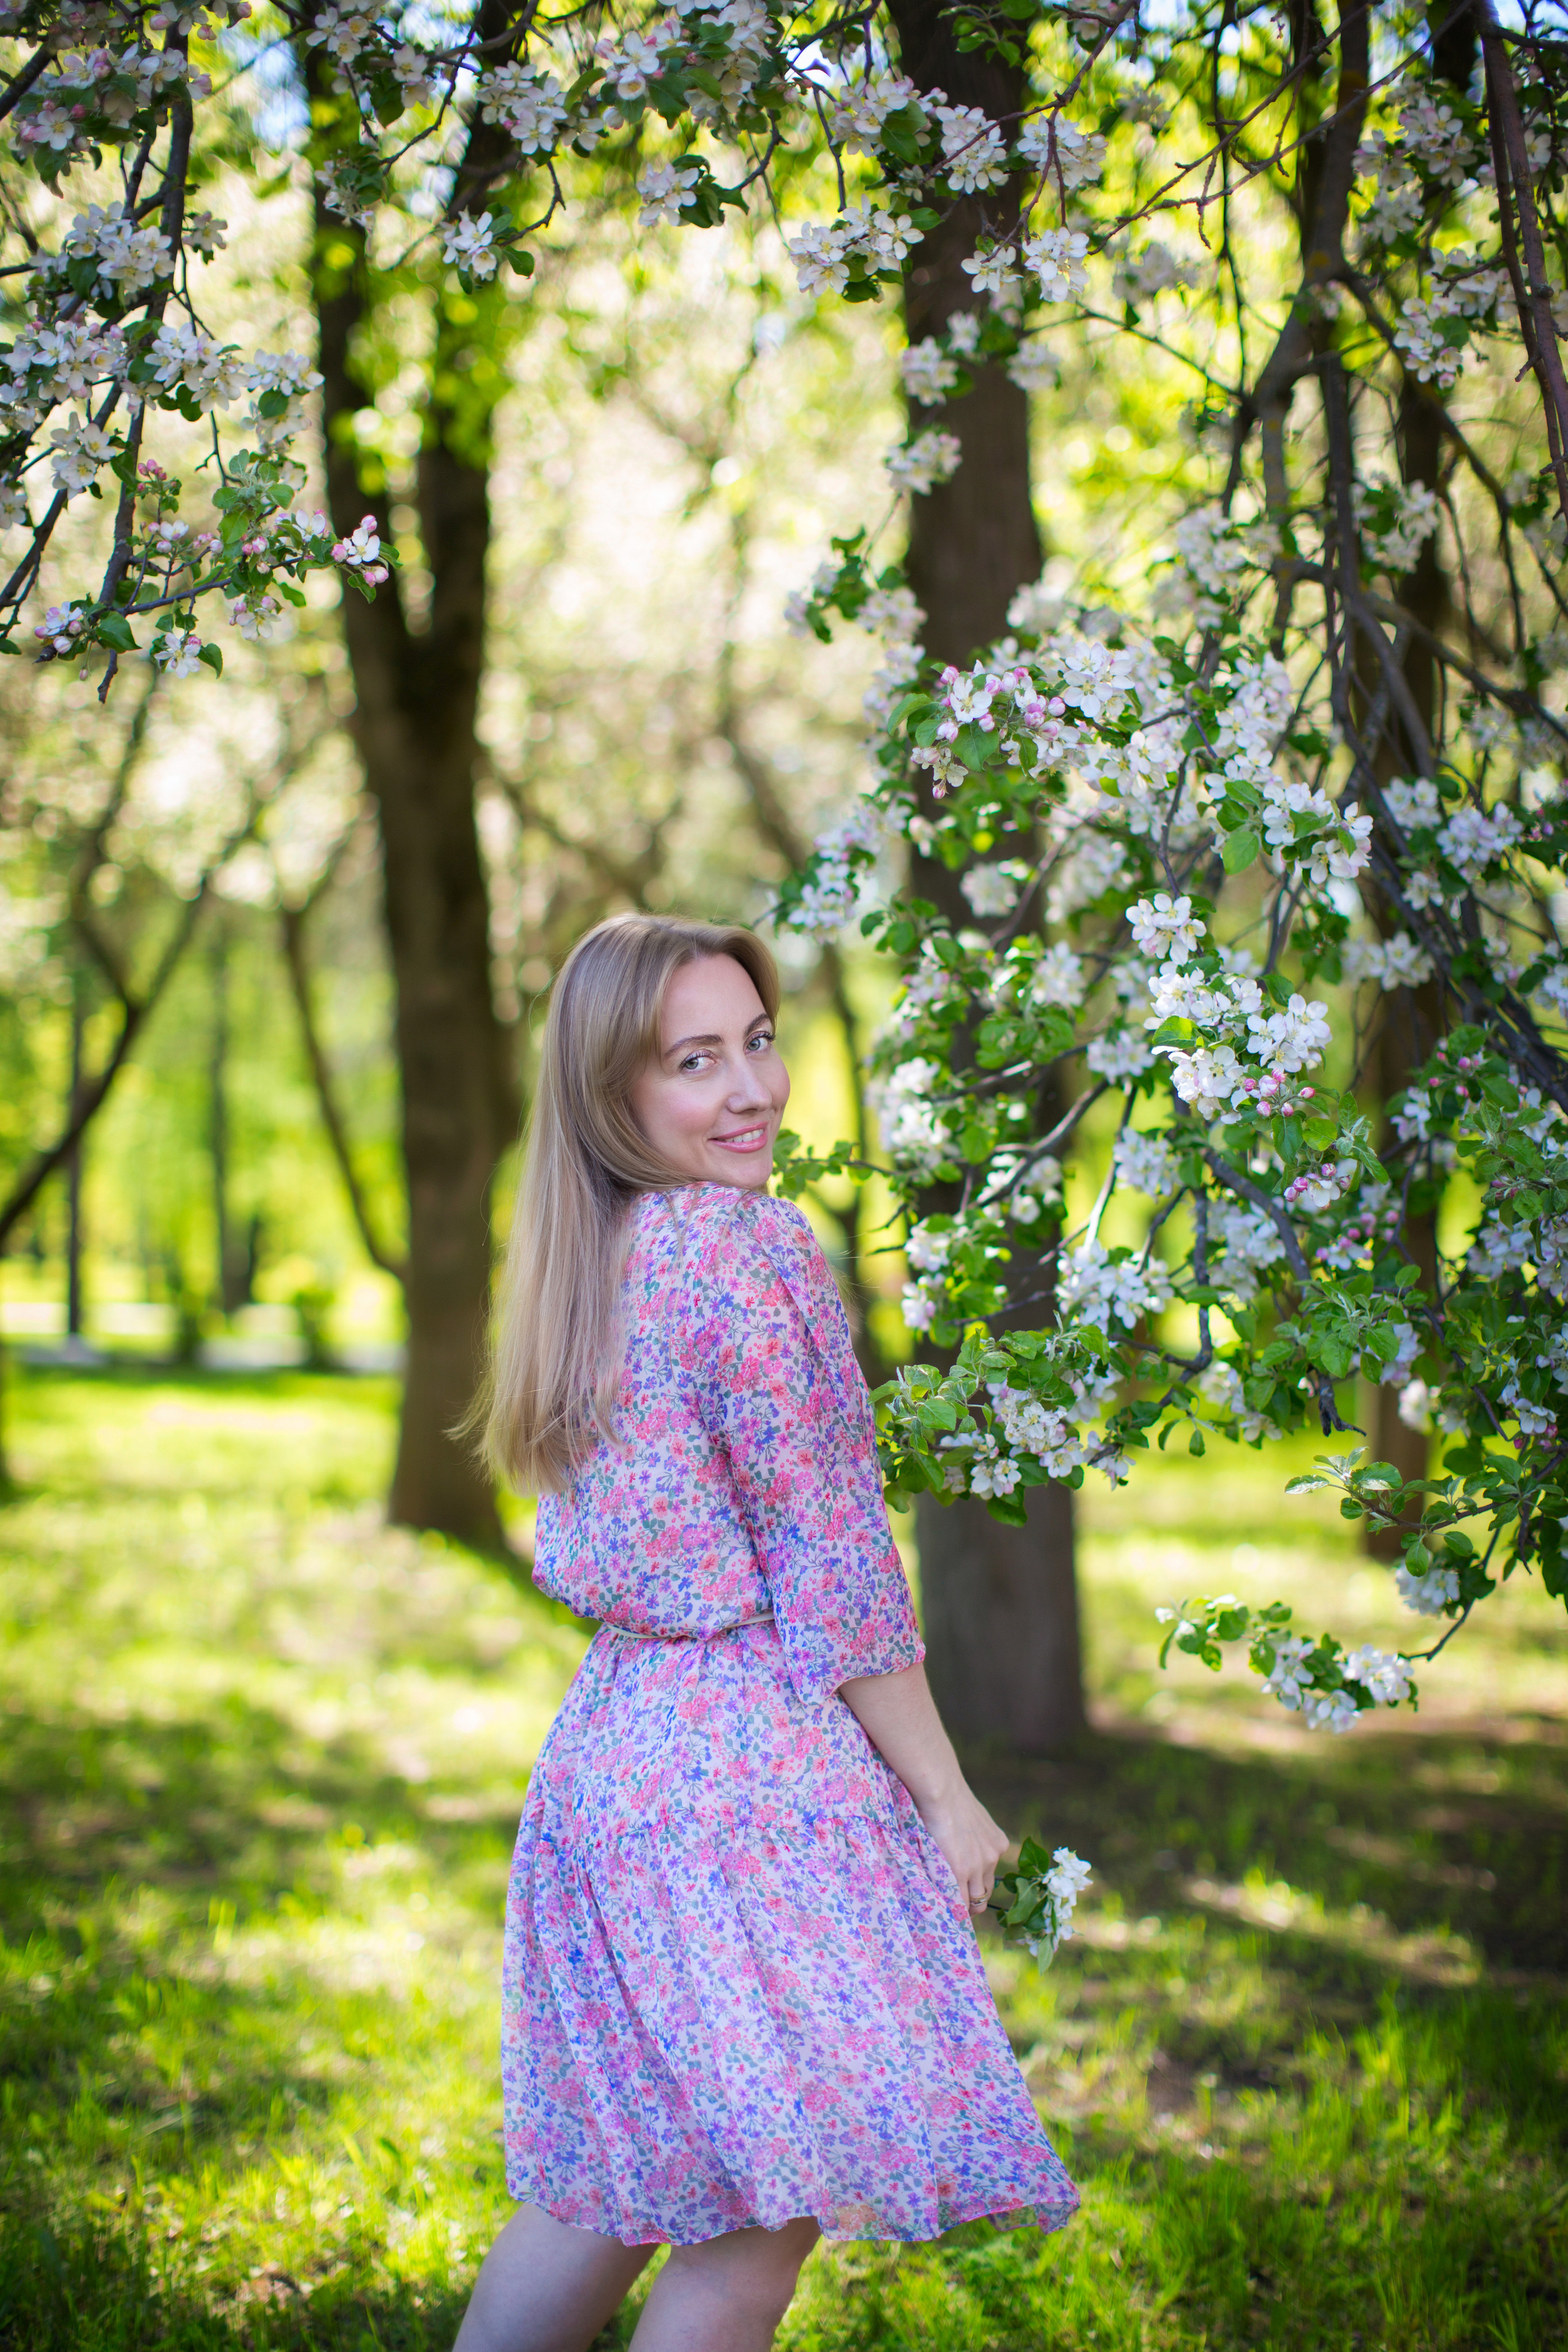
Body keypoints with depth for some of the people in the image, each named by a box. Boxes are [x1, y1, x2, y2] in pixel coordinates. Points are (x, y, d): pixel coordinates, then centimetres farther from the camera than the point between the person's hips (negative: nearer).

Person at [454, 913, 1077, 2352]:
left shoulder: (591, 1264, 12)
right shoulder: (754, 1246, -14)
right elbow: (832, 1574, -14)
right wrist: (947, 1800, -7)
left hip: (610, 1736, 9)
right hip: (751, 1759, -9)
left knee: (624, 2187, 20)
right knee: (765, 2218, 0)